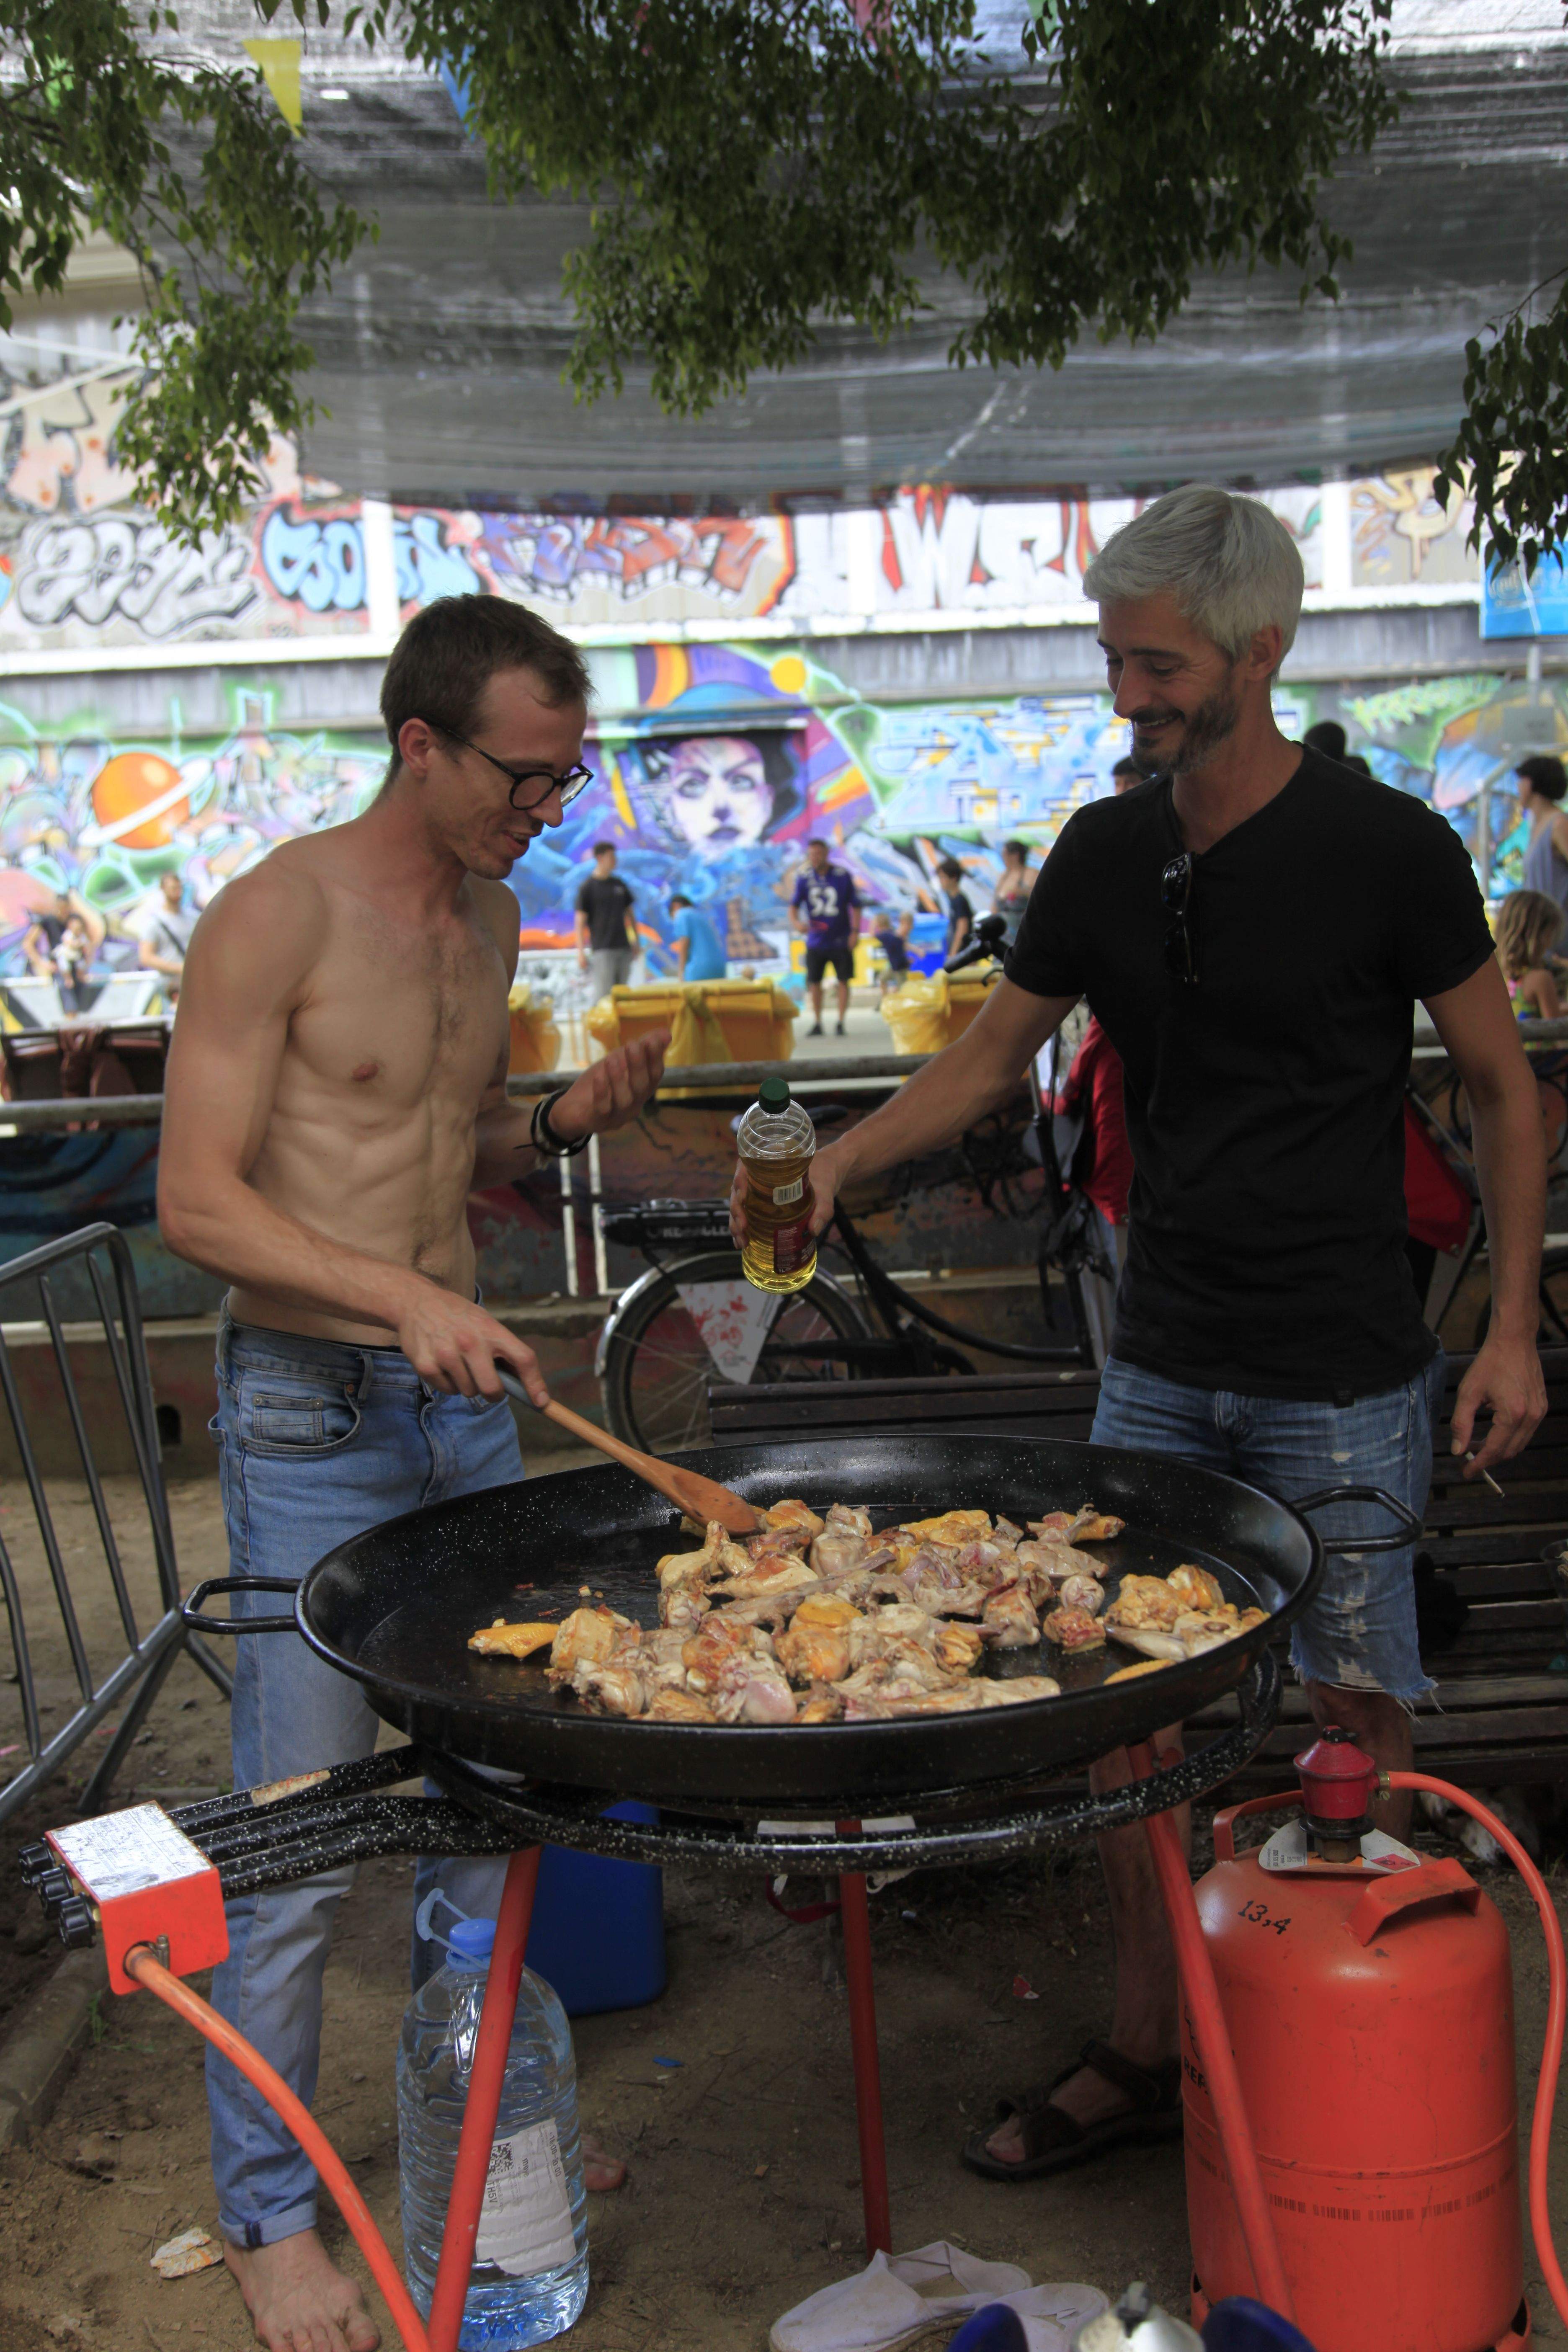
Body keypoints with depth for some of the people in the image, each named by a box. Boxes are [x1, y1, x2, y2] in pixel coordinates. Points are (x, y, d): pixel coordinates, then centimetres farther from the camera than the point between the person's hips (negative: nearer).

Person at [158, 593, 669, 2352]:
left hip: (466, 1397, 7)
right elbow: (196, 1200, -16)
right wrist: (405, 1297, -27)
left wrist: (563, 1120, 0)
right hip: (310, 1416, -7)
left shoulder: (487, 917, 10)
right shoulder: (279, 913, -13)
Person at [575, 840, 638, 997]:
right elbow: (580, 921, -6)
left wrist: (636, 943, 17)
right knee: (603, 994, -11)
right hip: (602, 949, -6)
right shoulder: (588, 887, -4)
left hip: (624, 949, 6)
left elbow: (629, 913, 21)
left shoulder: (619, 884, 13)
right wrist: (581, 952, -12)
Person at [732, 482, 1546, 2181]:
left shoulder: (1387, 849, -9)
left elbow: (1499, 1086, -1)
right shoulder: (1104, 853, 3)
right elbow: (991, 1054, 12)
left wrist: (1512, 1326, -6)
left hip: (1341, 1377, -4)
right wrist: (843, 1159, -4)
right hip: (1160, 1365, 5)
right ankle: (1141, 2054, 25)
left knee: (1352, 1721, 5)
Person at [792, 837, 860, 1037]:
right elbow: (794, 906, -3)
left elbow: (855, 905, 1)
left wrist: (855, 931, -7)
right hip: (816, 941, 2)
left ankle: (841, 1022, 10)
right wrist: (797, 922, -24)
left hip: (841, 940, -2)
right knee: (814, 982, 4)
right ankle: (817, 1024, 16)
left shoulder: (843, 875, -5)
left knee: (843, 981, 1)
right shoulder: (804, 878, -1)